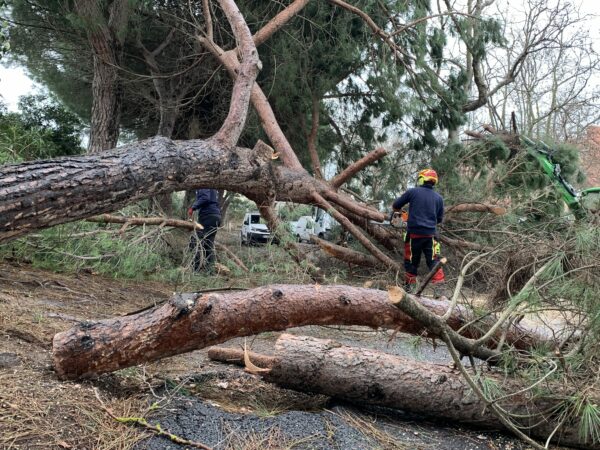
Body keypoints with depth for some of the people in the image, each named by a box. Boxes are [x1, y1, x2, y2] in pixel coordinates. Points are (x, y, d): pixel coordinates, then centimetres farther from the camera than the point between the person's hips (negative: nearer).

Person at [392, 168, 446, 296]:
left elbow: (395, 205, 7)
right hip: (430, 234, 2)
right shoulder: (438, 198, 6)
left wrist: (399, 211, 29)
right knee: (433, 261, 3)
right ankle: (439, 289, -6)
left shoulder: (412, 192, -2)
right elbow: (440, 219, 13)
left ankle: (410, 287, 16)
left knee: (411, 261, 12)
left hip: (414, 234, -1)